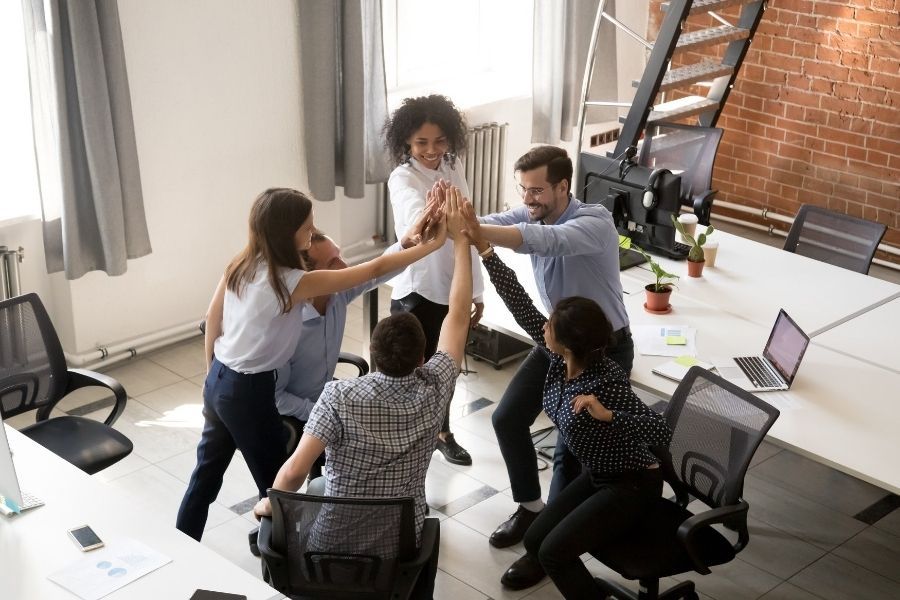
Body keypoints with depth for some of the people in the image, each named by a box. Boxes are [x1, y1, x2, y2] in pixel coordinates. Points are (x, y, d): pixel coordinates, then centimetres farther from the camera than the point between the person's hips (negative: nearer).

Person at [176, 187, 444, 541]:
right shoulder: (293, 283, -25)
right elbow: (375, 269, -23)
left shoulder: (240, 266, -4)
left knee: (207, 471, 22)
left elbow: (212, 321, 8)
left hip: (218, 381, 8)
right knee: (276, 484, 9)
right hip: (248, 392, -8)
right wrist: (433, 244, -16)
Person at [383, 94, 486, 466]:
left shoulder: (453, 169, 1)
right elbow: (417, 225, -40)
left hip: (452, 288, 6)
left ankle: (442, 432, 41)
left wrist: (475, 289, 10)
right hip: (416, 292, -6)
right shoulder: (402, 178, -17)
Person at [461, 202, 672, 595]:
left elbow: (662, 433, -34)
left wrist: (607, 415, -46)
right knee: (535, 538, 6)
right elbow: (521, 306, -14)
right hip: (597, 475, 7)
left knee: (555, 552, -18)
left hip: (632, 485, -7)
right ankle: (540, 561, 40)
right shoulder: (560, 359, -12)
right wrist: (483, 248, -18)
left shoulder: (607, 381, -31)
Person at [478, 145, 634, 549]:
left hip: (604, 349, -7)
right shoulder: (533, 214, -7)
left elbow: (544, 241, -48)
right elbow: (492, 223, -24)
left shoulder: (596, 222, -29)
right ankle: (530, 508, 25)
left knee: (572, 450, -6)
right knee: (507, 419, 5)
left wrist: (473, 231, -60)